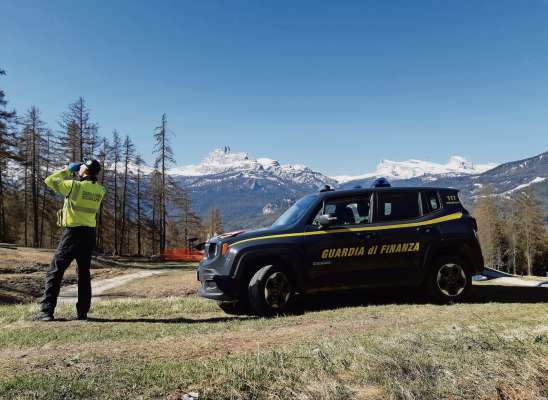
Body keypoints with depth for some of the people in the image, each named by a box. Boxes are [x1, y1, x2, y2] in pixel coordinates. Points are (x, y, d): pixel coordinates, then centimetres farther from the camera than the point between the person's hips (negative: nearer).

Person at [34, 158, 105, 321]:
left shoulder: (74, 185, -13)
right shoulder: (100, 190, 3)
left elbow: (49, 180, -2)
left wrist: (66, 170, 8)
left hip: (73, 233, -5)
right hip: (90, 234, 6)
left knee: (55, 272, 3)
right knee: (84, 274, 13)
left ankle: (46, 311, 2)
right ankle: (82, 312, 14)